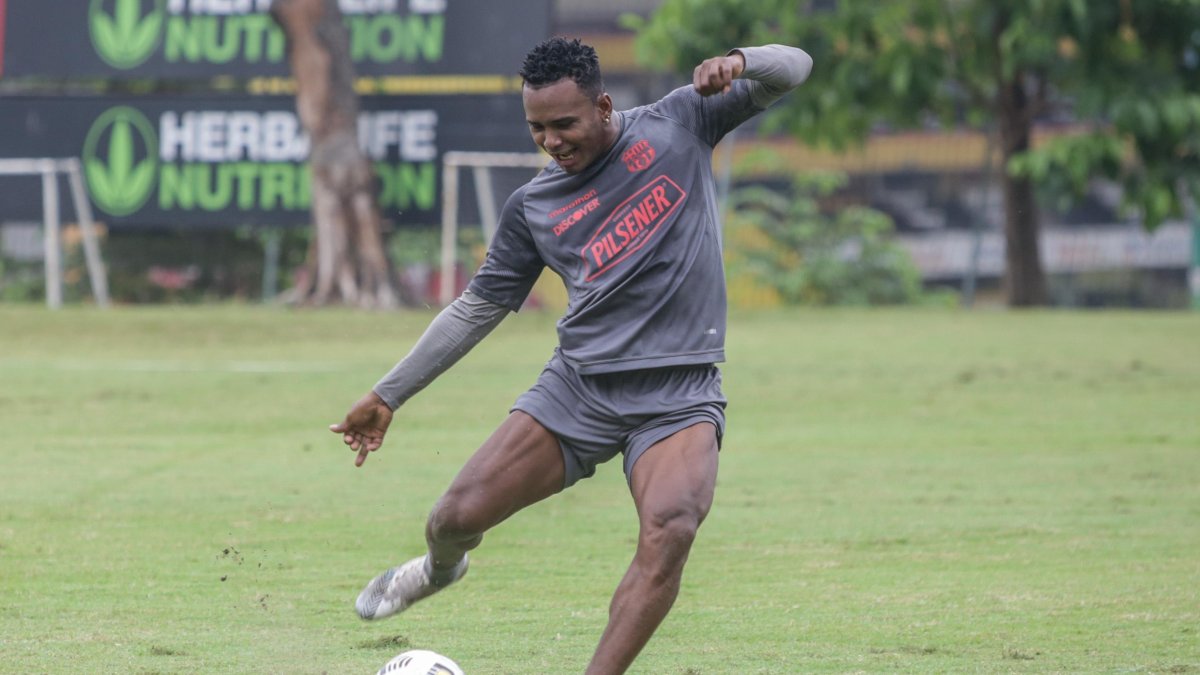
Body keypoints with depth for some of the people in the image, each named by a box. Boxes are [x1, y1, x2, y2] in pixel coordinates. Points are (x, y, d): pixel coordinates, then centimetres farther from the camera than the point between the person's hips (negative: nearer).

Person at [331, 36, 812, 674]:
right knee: (457, 516, -3)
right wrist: (387, 396, 16)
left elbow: (792, 69, 6)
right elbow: (477, 308, 16)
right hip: (579, 384, 2)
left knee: (669, 534, -29)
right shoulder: (533, 207, 8)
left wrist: (738, 62, -18)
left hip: (678, 393, -2)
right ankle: (439, 568, 35)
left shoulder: (678, 123, 4)